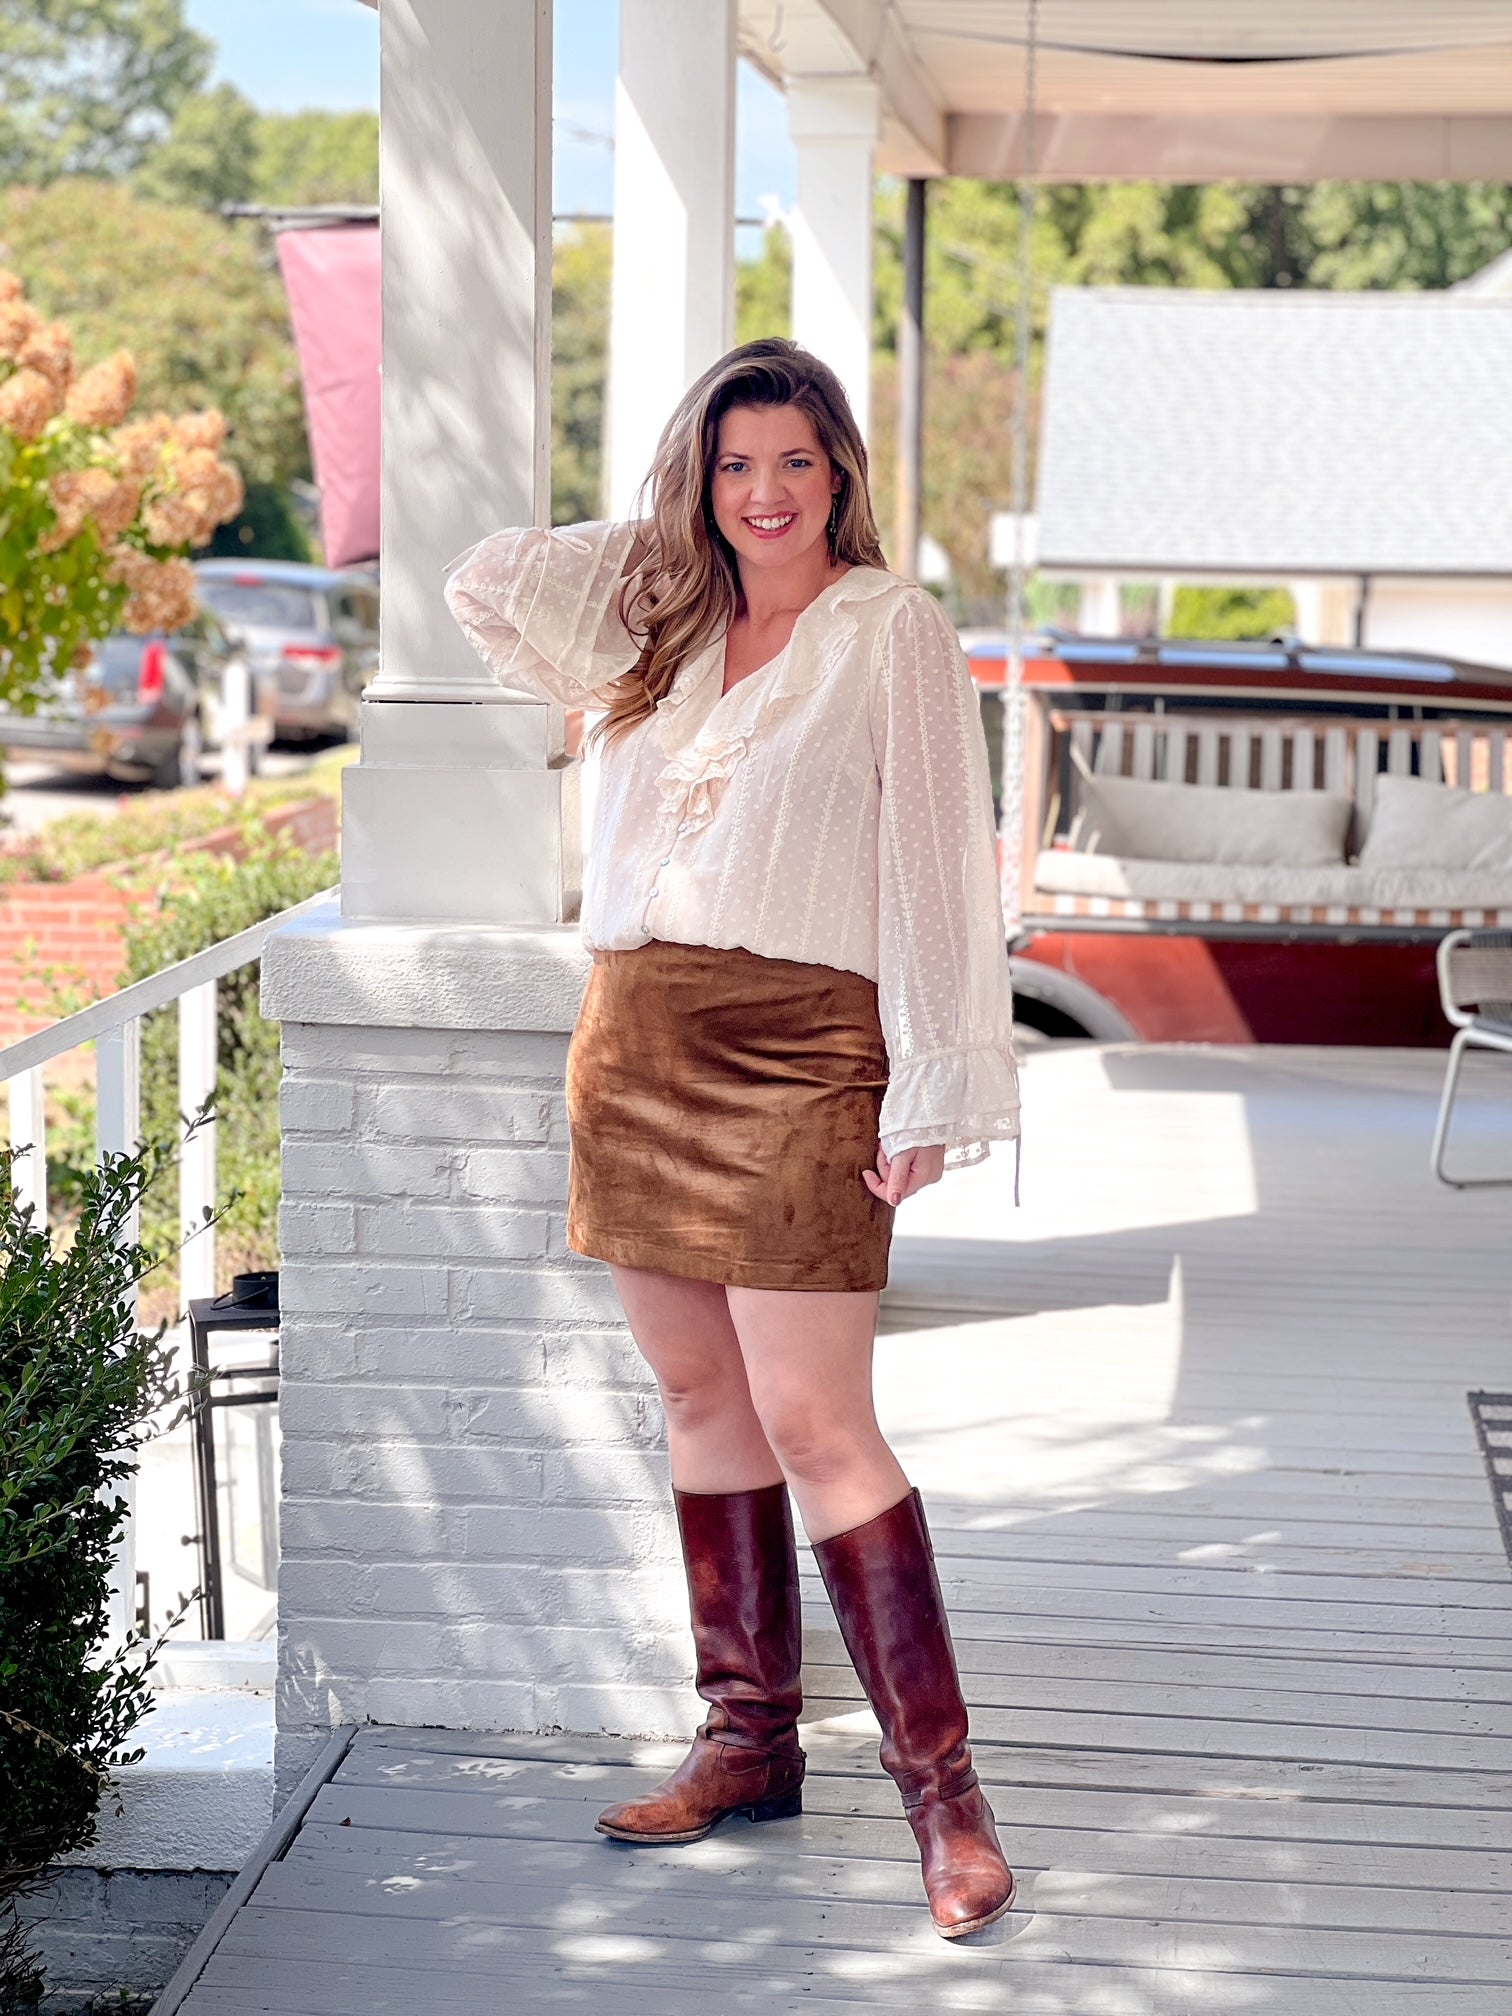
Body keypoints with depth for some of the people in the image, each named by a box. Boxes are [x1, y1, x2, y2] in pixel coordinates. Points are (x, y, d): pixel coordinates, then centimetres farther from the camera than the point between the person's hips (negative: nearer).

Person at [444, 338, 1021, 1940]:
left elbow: (935, 865, -7)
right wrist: (666, 540, 13)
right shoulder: (665, 623, 15)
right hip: (636, 1039, 6)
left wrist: (934, 1090, -13)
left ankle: (941, 1785, -8)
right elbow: (481, 587, 19)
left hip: (799, 1049, -6)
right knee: (700, 1396, 10)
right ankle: (749, 1739, 20)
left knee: (814, 1422, -12)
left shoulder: (890, 628, -2)